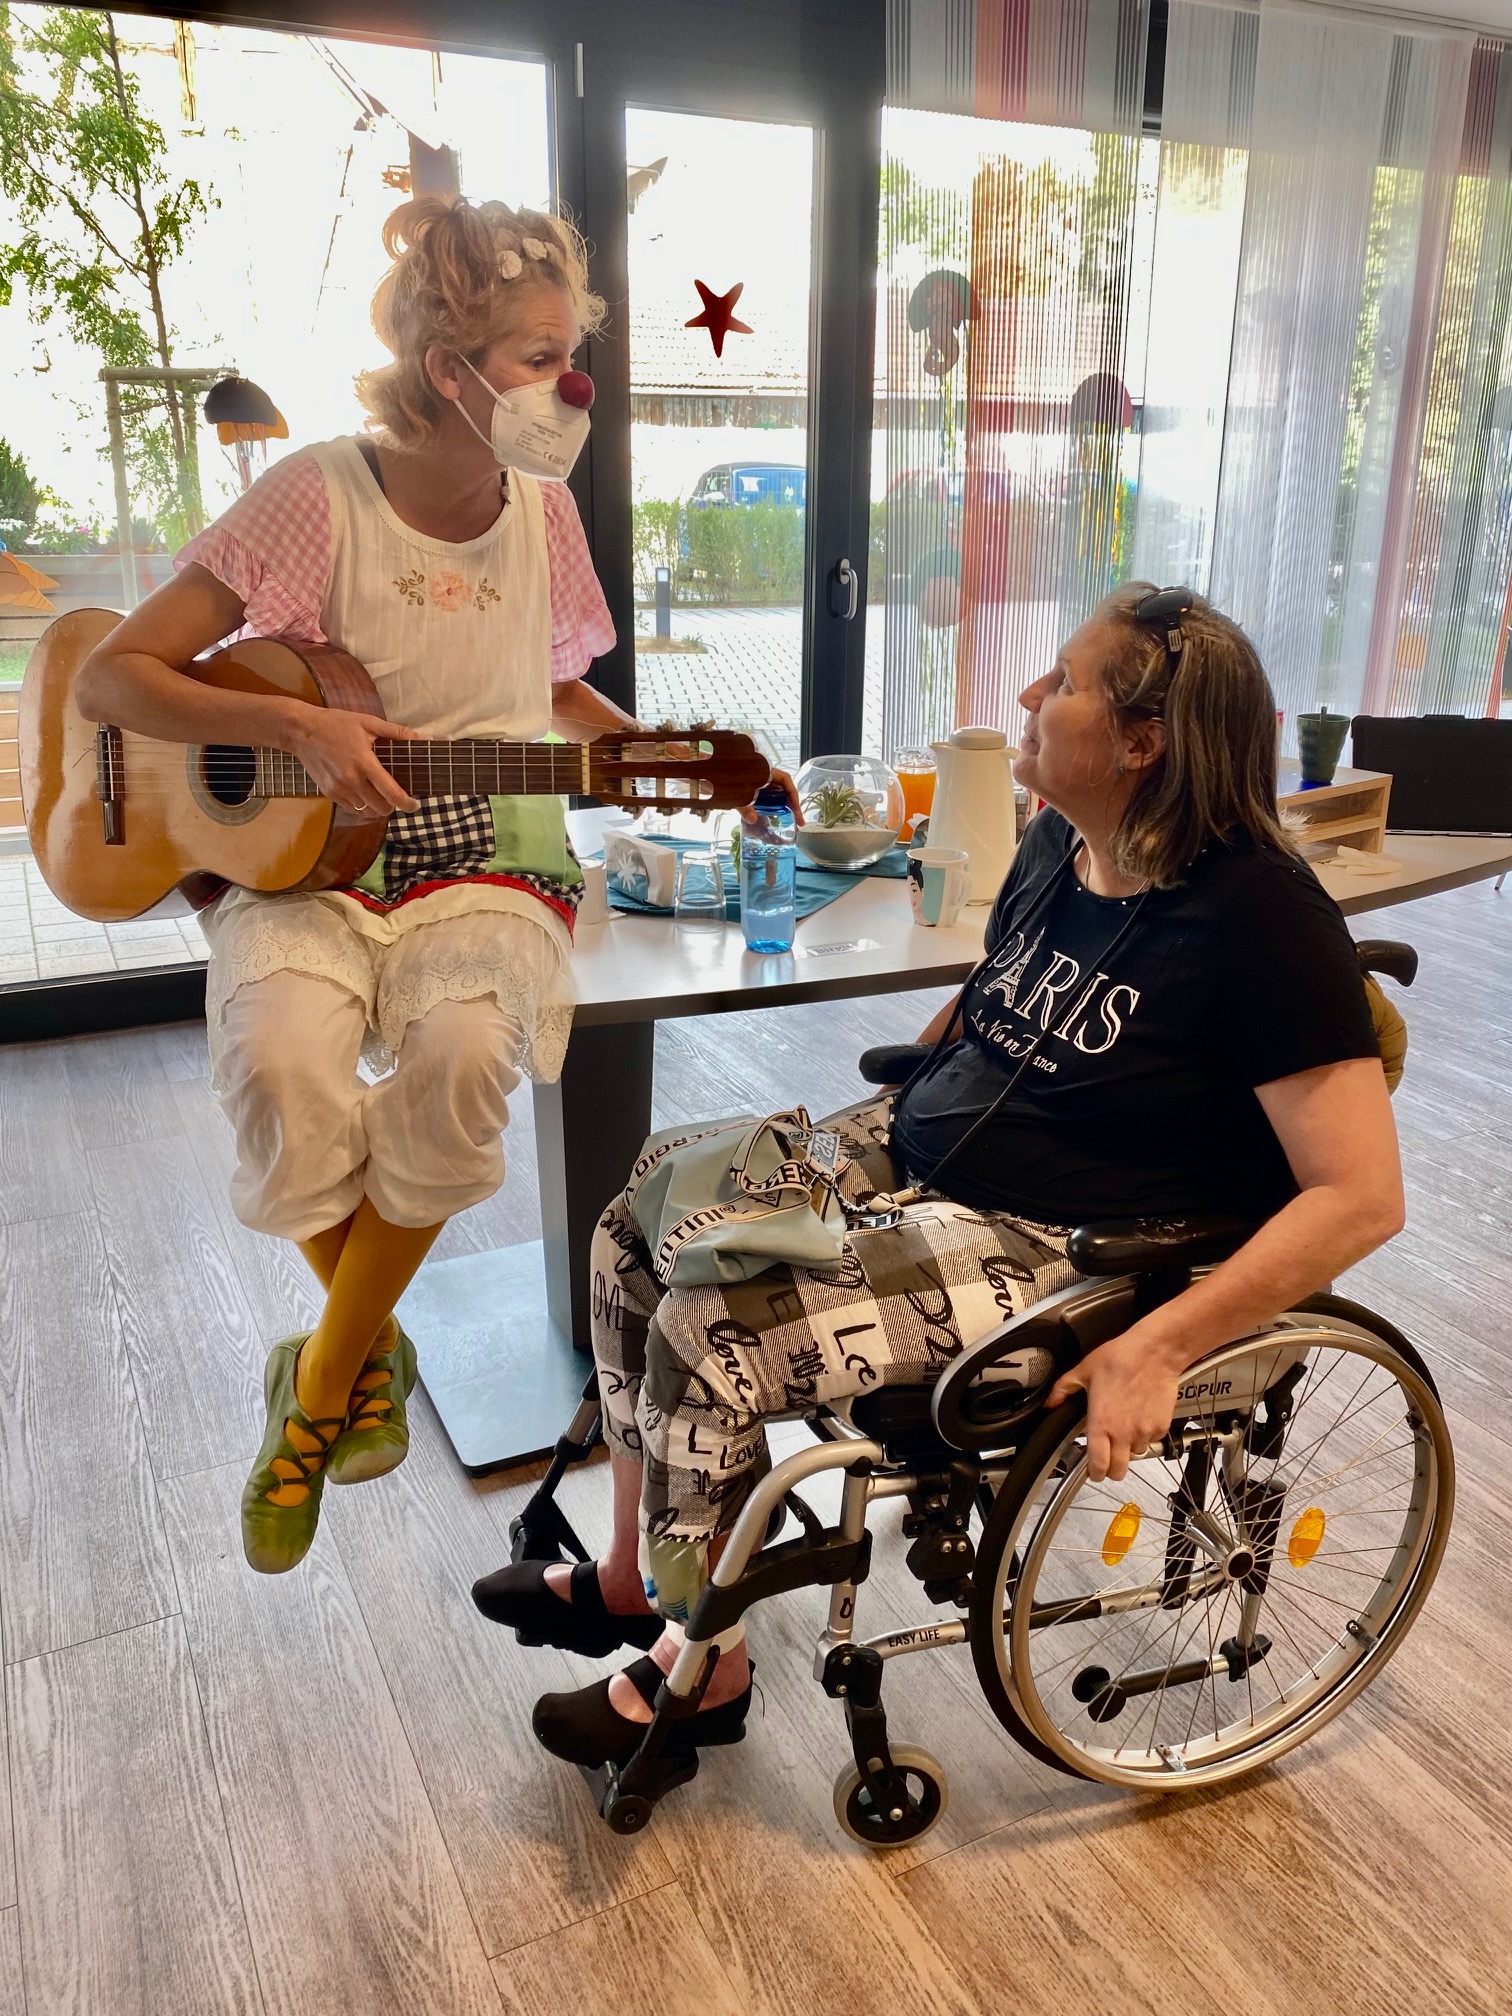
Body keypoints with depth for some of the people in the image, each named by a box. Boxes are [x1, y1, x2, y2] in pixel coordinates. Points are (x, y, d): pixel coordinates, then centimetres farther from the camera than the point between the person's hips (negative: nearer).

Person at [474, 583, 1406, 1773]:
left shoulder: (1259, 916, -21)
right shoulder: (1059, 843, 4)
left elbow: (1362, 1197, -22)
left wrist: (1159, 1349, -25)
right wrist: (893, 1085, 12)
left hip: (1058, 1248, -8)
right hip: (915, 1149, 9)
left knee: (710, 1337, -20)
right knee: (638, 1236, 1)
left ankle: (706, 1669, 8)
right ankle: (633, 1579, 20)